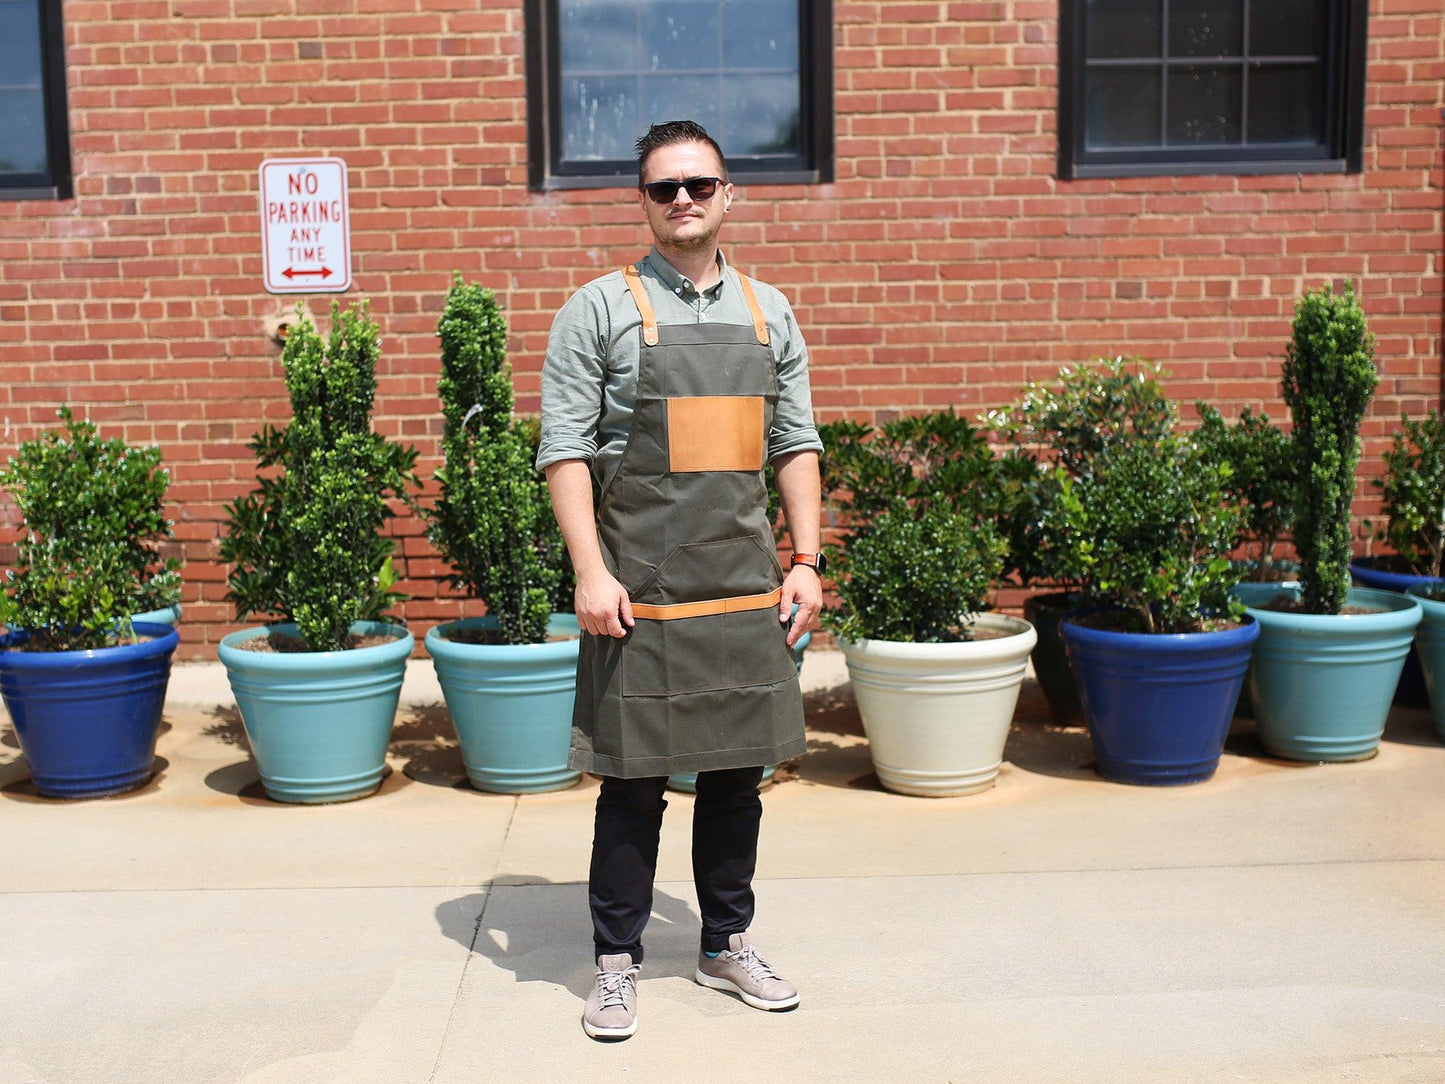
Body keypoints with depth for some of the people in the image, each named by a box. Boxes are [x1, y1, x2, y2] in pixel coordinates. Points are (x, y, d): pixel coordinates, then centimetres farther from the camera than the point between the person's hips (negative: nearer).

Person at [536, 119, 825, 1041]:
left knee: (738, 773, 13)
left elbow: (796, 445, 13)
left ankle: (728, 944, 29)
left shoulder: (769, 312, 11)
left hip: (748, 590, 4)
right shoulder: (600, 310, -1)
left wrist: (806, 561, 5)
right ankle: (617, 961, 19)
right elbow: (565, 449, -6)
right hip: (640, 595, -4)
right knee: (634, 783, 4)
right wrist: (591, 571, -14)